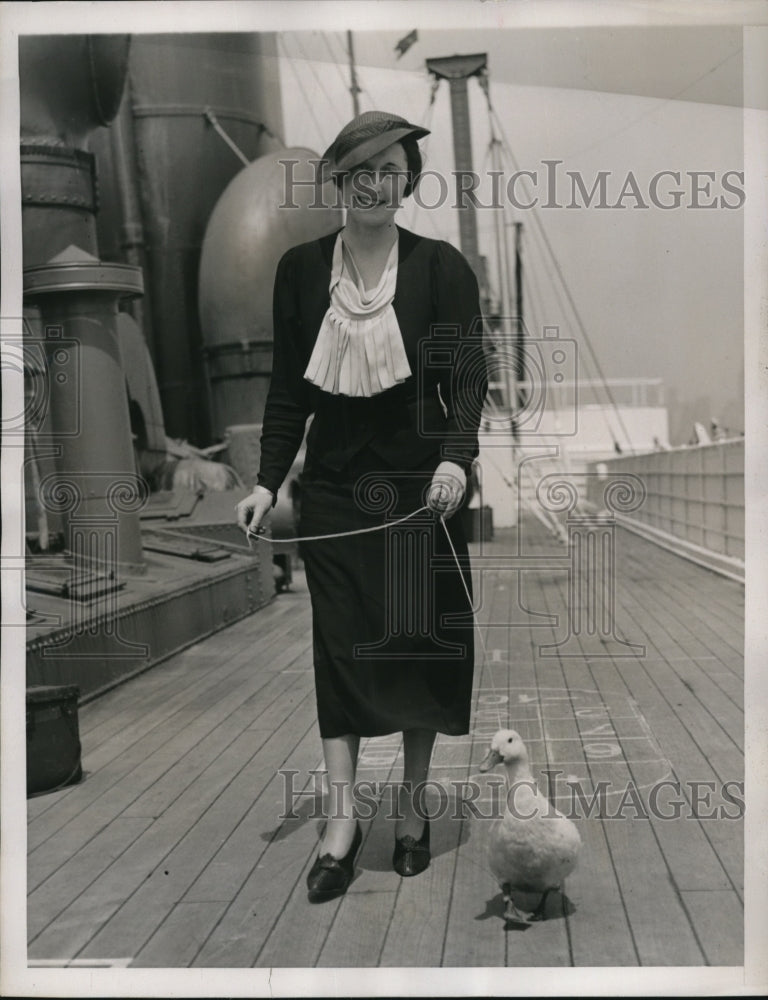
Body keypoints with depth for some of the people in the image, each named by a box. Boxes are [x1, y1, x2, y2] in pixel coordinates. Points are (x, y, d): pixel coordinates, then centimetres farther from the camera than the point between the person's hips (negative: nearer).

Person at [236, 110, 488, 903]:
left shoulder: (442, 268, -3)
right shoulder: (300, 269, 4)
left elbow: (467, 377, -9)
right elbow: (288, 390, 5)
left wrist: (454, 458, -26)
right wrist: (268, 481, -5)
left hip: (420, 483, -1)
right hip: (335, 486, 1)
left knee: (422, 639, 6)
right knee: (339, 643, 0)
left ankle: (412, 806, 23)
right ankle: (341, 817, 7)